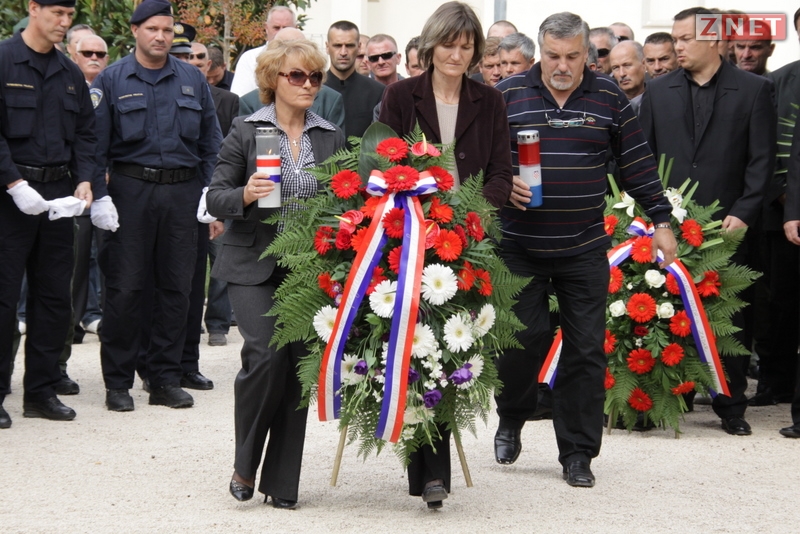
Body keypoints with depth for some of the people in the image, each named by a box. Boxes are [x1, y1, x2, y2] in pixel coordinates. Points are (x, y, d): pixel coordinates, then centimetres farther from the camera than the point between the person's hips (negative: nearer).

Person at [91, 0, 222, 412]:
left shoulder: (192, 80, 11)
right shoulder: (112, 80, 2)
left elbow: (211, 142, 14)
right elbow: (96, 145, -1)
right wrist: (98, 198, -9)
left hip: (182, 192, 3)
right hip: (131, 189, -3)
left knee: (177, 287, 6)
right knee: (125, 287, -3)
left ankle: (166, 378, 15)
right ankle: (118, 382, 6)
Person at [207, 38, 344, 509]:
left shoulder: (332, 138, 10)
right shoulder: (246, 131, 2)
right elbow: (215, 198, 1)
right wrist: (244, 196, -21)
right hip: (255, 266, -3)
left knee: (299, 368, 0)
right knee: (267, 354, -18)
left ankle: (282, 483, 10)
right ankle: (245, 465, 2)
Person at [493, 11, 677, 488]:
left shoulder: (608, 98, 3)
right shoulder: (507, 95, 0)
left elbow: (637, 162, 8)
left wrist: (661, 219, 6)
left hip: (585, 249, 1)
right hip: (520, 246, -1)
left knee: (587, 350, 1)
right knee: (524, 339, -2)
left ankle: (578, 453, 10)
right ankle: (511, 419, 26)